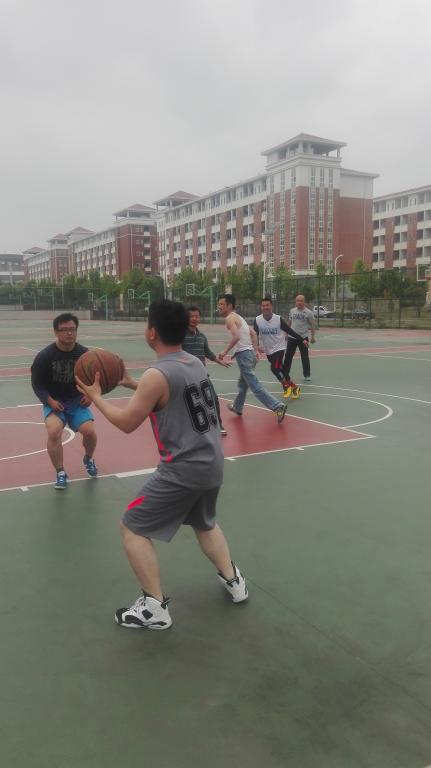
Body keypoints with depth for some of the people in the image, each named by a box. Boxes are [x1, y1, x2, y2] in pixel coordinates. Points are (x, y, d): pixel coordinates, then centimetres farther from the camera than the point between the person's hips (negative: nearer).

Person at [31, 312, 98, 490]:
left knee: (89, 431, -19)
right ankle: (60, 473, -5)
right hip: (54, 403, -1)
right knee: (54, 433, -27)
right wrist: (49, 401, -19)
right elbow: (37, 384, -5)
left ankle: (88, 459, 18)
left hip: (78, 402, 1)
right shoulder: (44, 356, -12)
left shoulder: (85, 354, -6)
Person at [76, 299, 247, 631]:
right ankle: (233, 579, 39)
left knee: (133, 528, 6)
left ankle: (155, 607, 11)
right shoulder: (194, 363, 6)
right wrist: (132, 384, 23)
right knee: (205, 523, 33)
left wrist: (95, 396, 2)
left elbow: (127, 422, -11)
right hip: (212, 464, 8)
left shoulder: (157, 374, -19)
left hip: (184, 470, -8)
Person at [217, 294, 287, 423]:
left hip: (243, 354, -10)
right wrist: (255, 350, 18)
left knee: (255, 385, -12)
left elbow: (236, 337, -26)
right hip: (250, 353, 10)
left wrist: (225, 352, -20)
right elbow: (253, 333, 20)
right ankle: (237, 407, 41)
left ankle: (278, 406, -19)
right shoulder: (238, 317, 19)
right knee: (242, 383, 25)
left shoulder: (230, 318, -10)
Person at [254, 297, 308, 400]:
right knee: (279, 368, 12)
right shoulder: (257, 320, -9)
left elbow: (289, 330, -5)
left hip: (279, 348, -4)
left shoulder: (278, 319, -14)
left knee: (275, 368, -22)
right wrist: (257, 345, -26)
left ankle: (286, 385, 2)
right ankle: (294, 387, 29)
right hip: (268, 350, 4)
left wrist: (301, 340, -2)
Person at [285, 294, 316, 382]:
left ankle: (307, 375, 15)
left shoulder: (308, 312, -5)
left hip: (303, 338, -3)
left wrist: (312, 336, -4)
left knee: (305, 357, 4)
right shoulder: (292, 311, 6)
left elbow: (312, 325, -1)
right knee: (288, 356, 4)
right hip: (292, 337, 3)